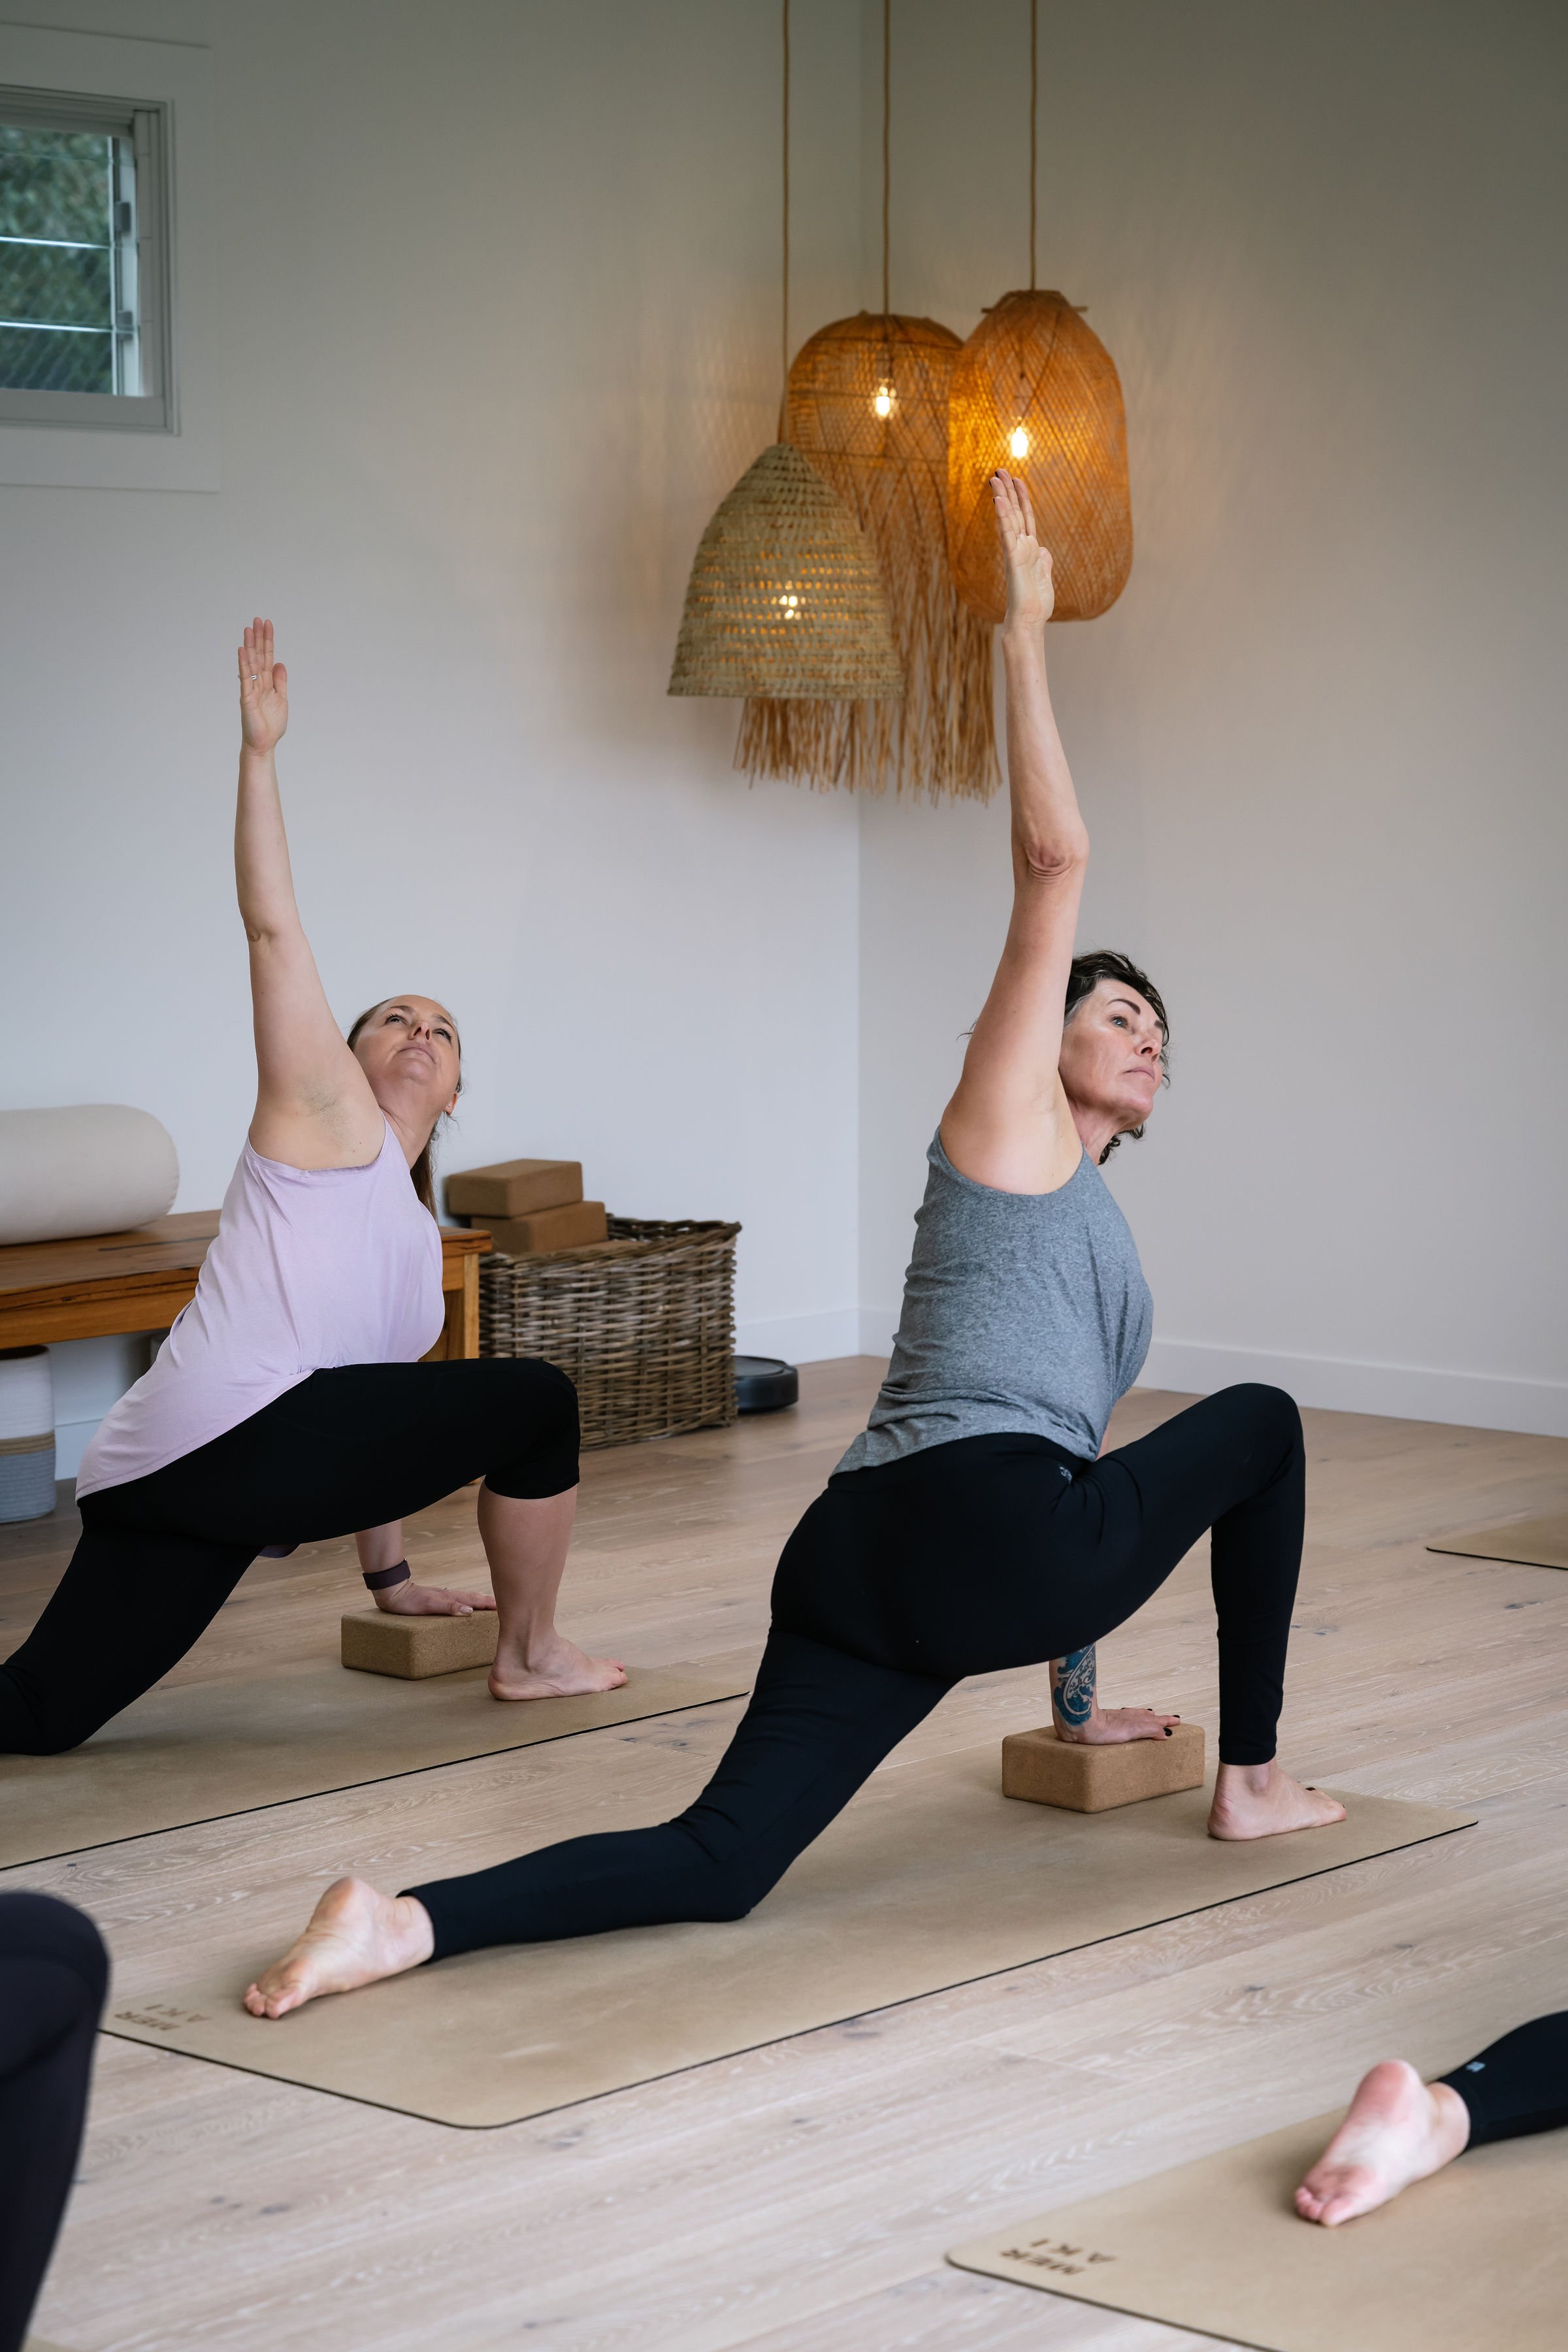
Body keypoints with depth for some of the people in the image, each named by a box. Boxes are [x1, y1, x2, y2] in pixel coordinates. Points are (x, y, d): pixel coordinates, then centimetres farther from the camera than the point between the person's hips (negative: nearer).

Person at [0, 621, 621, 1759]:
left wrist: (389, 1572, 36)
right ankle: (533, 1656, 17)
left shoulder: (414, 1229, 32)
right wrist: (260, 751, -4)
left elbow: (374, 1414, 35)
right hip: (233, 1434, -9)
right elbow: (273, 927, 1)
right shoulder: (328, 1119, 10)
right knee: (537, 1399, 3)